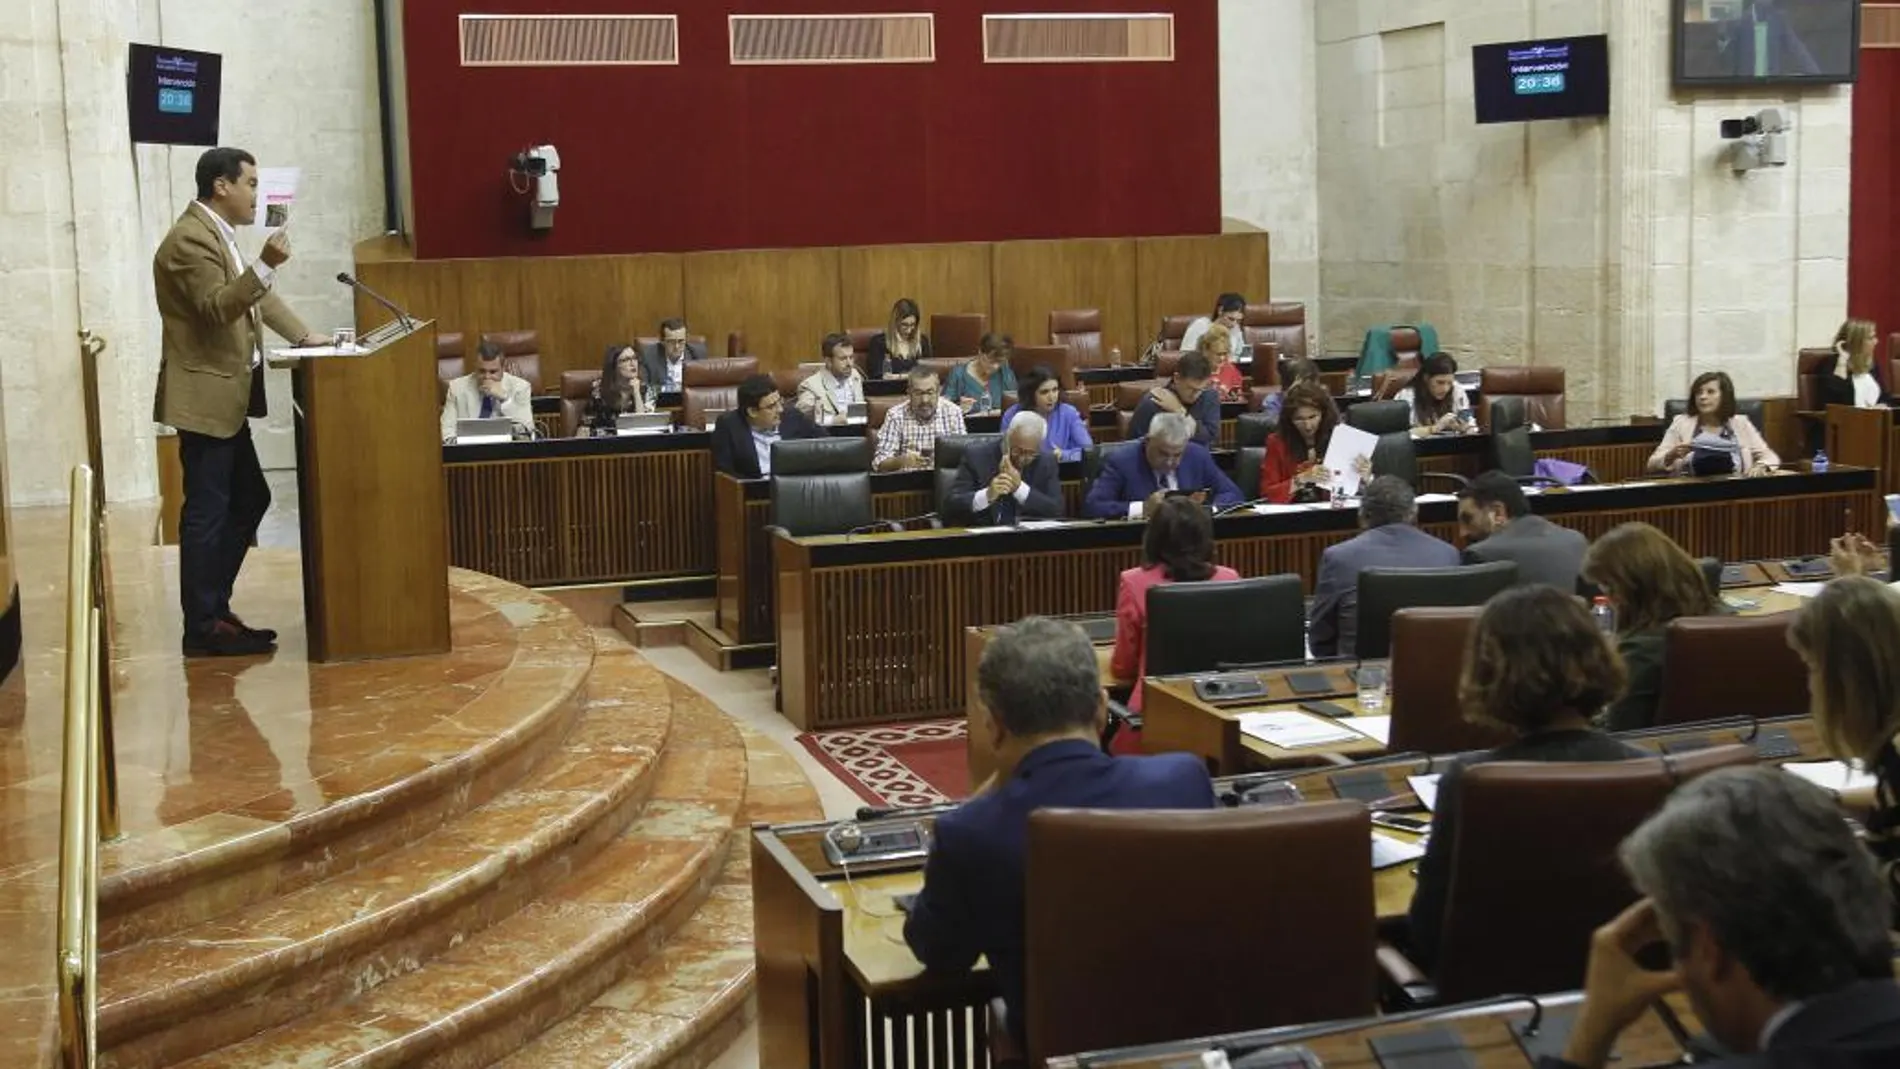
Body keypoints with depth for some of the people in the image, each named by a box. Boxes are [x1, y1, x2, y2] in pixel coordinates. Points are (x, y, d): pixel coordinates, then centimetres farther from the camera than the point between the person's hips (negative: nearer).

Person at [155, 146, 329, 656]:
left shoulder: (219, 235, 16)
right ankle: (202, 628, 1)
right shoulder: (190, 239, -16)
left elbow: (255, 296, 24)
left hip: (227, 398, 11)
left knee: (249, 500, 15)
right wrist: (265, 265, -33)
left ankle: (214, 610, 22)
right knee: (207, 512, -5)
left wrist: (304, 336, 17)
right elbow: (216, 308, -26)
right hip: (203, 398, -11)